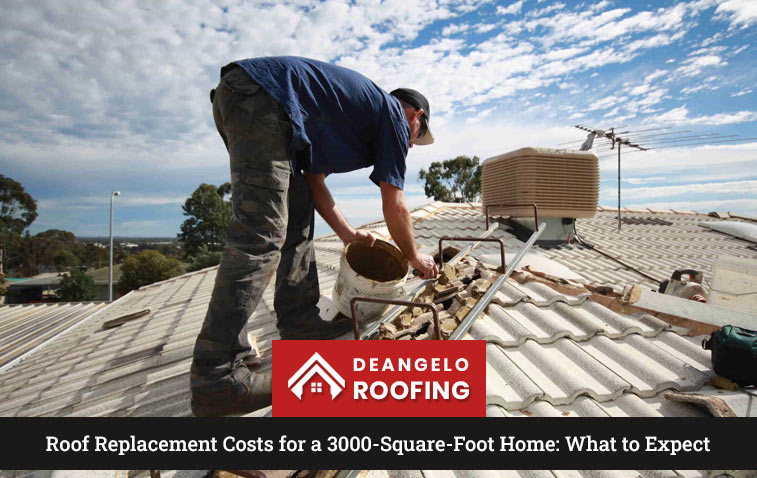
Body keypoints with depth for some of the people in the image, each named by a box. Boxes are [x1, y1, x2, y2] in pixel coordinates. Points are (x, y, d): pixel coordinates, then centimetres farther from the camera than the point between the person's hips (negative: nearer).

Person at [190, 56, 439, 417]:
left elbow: (313, 179, 25)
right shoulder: (394, 117, 8)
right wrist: (414, 257, 21)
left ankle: (300, 323, 16)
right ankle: (215, 378, -14)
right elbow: (394, 206, 6)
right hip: (260, 96, -11)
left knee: (298, 217, 12)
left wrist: (346, 232, 23)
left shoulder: (360, 109, 31)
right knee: (260, 235, -16)